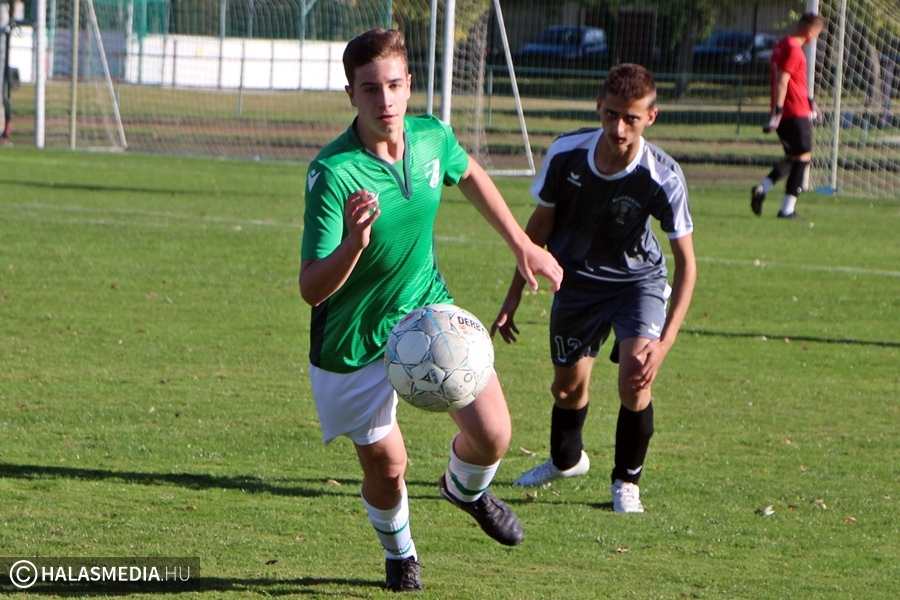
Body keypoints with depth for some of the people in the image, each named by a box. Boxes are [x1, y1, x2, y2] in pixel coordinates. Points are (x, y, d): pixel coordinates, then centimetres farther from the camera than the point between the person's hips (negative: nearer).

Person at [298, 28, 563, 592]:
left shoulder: (433, 138, -12)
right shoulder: (333, 174, -29)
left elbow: (470, 174, 15)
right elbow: (312, 289, -30)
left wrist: (523, 244, 20)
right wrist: (355, 243, -49)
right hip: (355, 339, -4)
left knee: (493, 434, -6)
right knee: (385, 466, 4)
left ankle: (465, 489, 33)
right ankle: (399, 551, 40)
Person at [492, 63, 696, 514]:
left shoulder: (663, 178, -29)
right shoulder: (566, 154, -22)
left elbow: (685, 261, -22)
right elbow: (541, 224, -5)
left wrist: (664, 342, -31)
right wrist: (514, 295, -1)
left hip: (638, 280, -3)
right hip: (577, 279, 3)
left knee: (635, 382, -21)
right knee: (568, 385, 13)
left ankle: (626, 481, 5)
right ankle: (566, 460, 47)